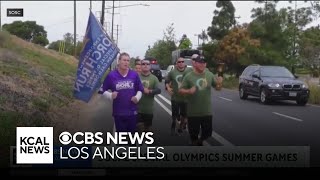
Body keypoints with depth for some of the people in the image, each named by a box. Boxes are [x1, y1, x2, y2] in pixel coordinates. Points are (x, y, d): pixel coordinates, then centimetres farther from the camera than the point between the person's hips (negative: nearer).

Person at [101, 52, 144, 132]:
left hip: (132, 111, 2)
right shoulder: (111, 75, -5)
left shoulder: (134, 74, 1)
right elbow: (103, 90, 4)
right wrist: (110, 95, -15)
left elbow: (140, 89, 12)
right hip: (118, 112, -2)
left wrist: (137, 97, -8)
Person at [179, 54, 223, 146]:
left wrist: (219, 82, -15)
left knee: (208, 131, 13)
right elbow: (180, 90, -7)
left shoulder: (209, 75, -1)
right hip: (193, 112, -3)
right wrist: (189, 91, -27)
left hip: (207, 111, 3)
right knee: (194, 132, 7)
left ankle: (200, 141, 43)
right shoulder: (188, 76, -8)